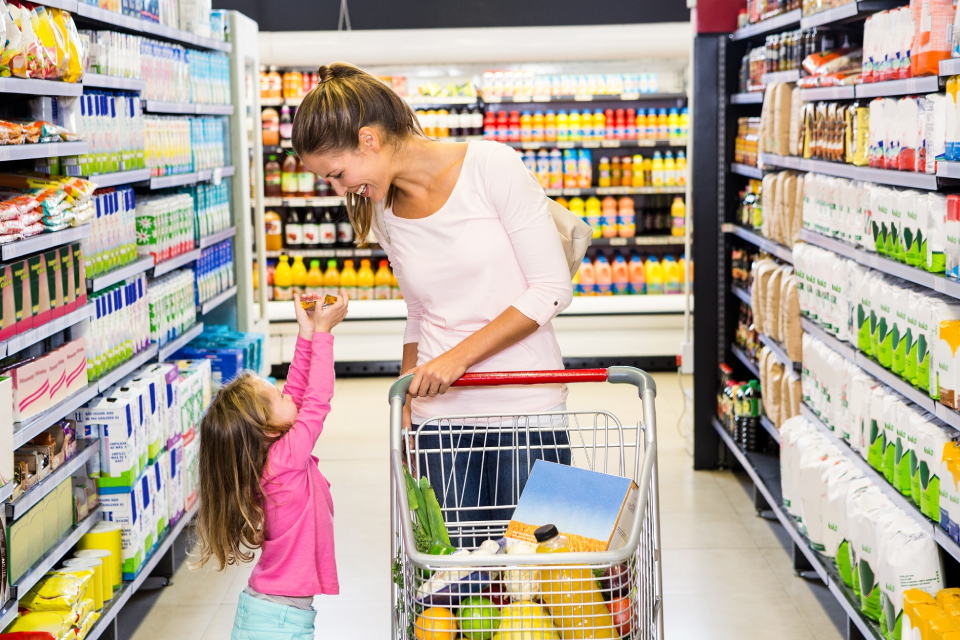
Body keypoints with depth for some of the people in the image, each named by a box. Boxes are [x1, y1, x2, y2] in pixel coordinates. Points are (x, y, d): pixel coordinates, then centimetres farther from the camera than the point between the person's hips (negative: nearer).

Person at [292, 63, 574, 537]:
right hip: (439, 417, 4)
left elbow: (552, 290, -10)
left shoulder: (492, 166, -9)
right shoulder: (384, 213, 8)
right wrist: (405, 417, 12)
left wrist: (459, 356, -13)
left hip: (524, 411, -4)